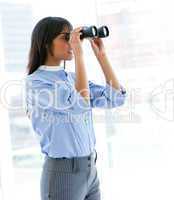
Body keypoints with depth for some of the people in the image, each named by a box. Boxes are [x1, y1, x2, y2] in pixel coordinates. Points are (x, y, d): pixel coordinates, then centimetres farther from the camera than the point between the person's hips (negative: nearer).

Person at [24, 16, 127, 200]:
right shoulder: (35, 81, -13)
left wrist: (101, 55, 2)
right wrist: (79, 54, -22)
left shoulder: (73, 78, 10)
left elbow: (116, 98, 3)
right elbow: (80, 104, -27)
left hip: (90, 170, 7)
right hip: (62, 174, -7)